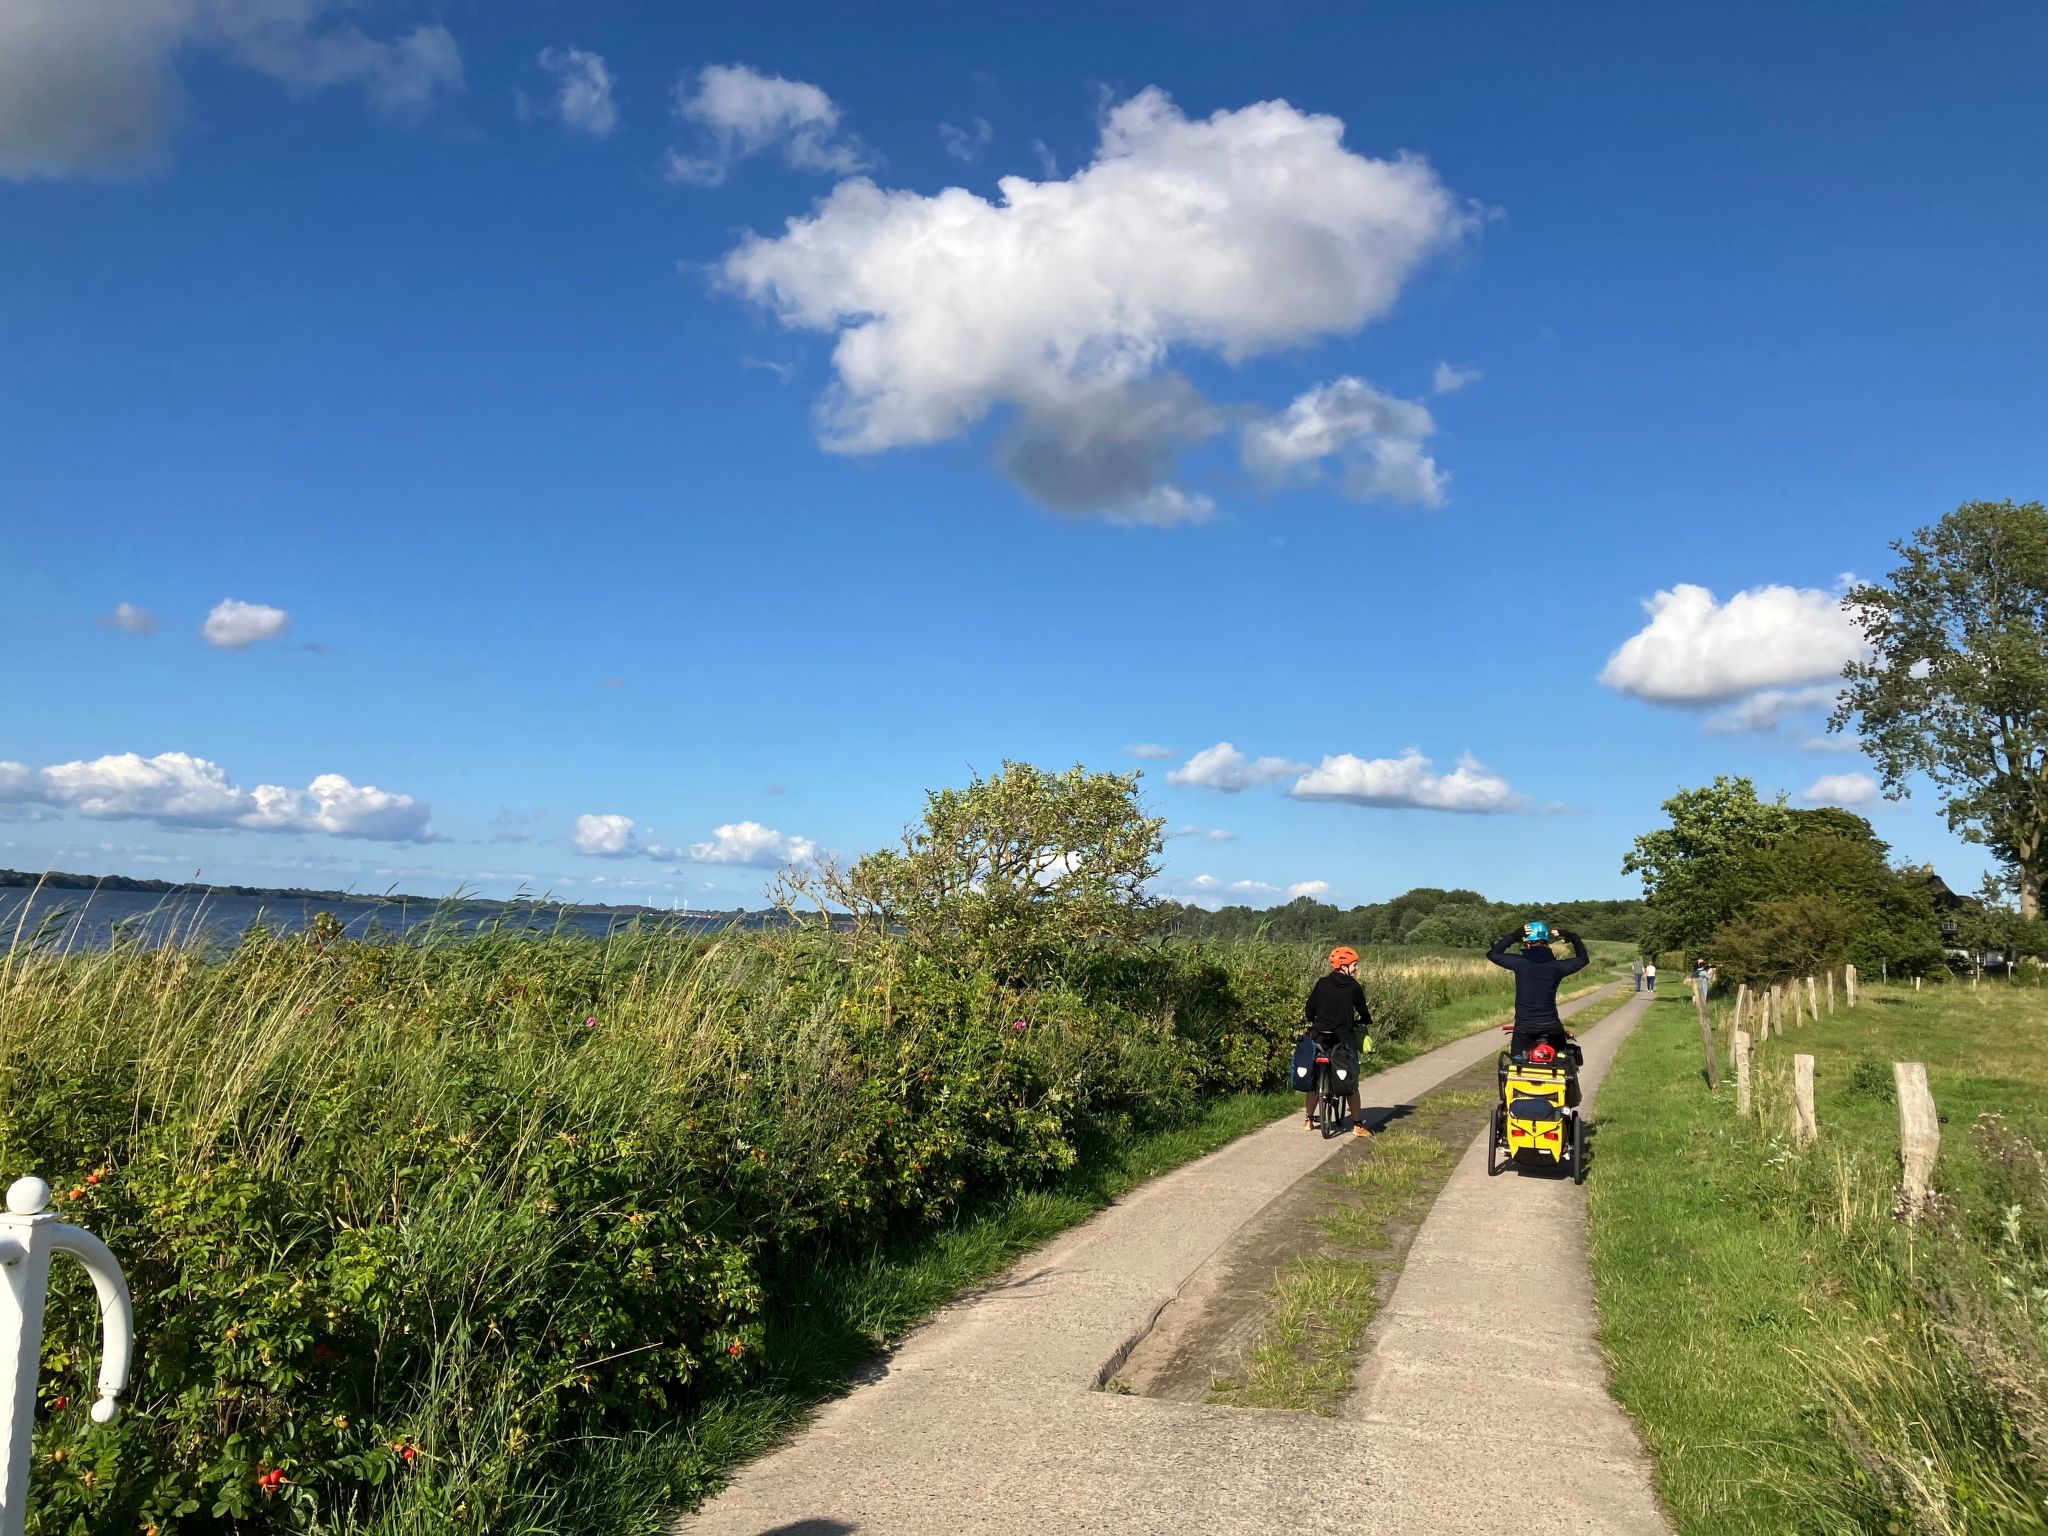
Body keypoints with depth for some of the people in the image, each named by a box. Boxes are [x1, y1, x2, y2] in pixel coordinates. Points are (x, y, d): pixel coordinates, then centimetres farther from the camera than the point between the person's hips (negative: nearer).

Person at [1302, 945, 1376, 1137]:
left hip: (1319, 1037, 3)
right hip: (1343, 1040, -3)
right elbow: (1363, 1012, 2)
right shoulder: (1354, 987, -5)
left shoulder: (1322, 984, 2)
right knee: (1351, 1082, 6)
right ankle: (1358, 1125, 6)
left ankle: (1310, 1120, 19)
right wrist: (1367, 1021, 25)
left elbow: (1309, 1010, 3)